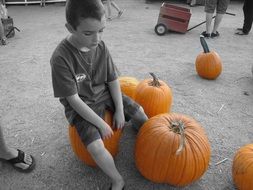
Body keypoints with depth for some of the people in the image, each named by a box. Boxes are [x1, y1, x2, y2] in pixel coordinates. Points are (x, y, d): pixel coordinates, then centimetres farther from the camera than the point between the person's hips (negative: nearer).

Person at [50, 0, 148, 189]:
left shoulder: (101, 47, -13)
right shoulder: (61, 58, -28)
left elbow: (113, 80, -2)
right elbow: (74, 100, -24)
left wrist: (119, 110, -6)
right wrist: (101, 123, -20)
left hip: (104, 94, 5)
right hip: (81, 107, -5)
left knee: (138, 111, 8)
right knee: (96, 147, -21)